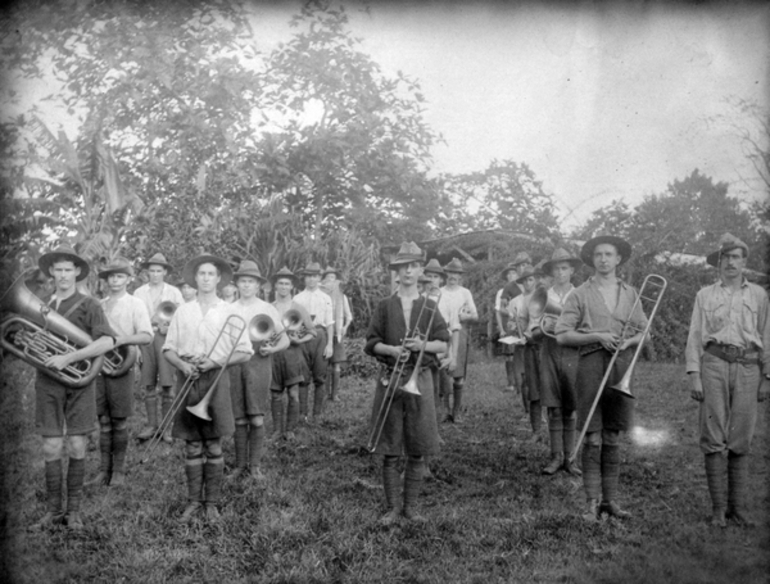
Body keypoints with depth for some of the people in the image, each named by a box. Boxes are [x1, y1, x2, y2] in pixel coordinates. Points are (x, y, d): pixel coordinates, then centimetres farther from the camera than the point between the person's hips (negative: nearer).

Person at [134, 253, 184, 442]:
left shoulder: (174, 292, 9)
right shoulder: (139, 292, 12)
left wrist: (169, 327, -10)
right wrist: (153, 325, -8)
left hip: (166, 338, -1)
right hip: (145, 338, 1)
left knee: (167, 384, -4)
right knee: (149, 384, 4)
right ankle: (151, 424, 13)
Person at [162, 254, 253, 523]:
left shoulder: (230, 312, 4)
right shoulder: (182, 311, 8)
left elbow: (245, 352, 2)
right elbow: (168, 349, 9)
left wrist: (216, 361, -11)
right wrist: (182, 365, -10)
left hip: (216, 378, -1)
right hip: (187, 379, 1)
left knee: (213, 446, 4)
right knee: (192, 446, 5)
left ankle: (212, 502, 15)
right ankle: (194, 501, 17)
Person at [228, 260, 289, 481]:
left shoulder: (267, 309, 6)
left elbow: (284, 339, 6)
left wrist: (272, 348, -13)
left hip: (258, 362, -2)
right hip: (234, 362, 2)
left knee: (257, 418, -3)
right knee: (239, 419, 5)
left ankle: (255, 465, 7)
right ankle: (240, 465, 15)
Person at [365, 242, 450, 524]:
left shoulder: (429, 307, 7)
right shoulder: (384, 306, 4)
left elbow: (444, 343, 5)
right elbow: (370, 343, 2)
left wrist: (424, 345, -14)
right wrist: (391, 349, -17)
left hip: (420, 379, 1)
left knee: (418, 450, 6)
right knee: (390, 450, 3)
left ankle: (410, 505, 21)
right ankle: (392, 507, 16)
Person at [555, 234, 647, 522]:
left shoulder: (630, 293, 13)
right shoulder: (581, 293, 3)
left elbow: (644, 331, 16)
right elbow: (562, 334, -2)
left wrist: (629, 341, -5)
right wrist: (597, 336, -13)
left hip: (622, 364, 3)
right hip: (592, 362, -3)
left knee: (612, 438, 9)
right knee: (593, 438, -3)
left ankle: (611, 499, 18)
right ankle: (591, 502, 5)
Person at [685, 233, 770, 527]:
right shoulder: (705, 295, 10)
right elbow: (695, 337, 6)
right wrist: (694, 376, -2)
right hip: (714, 363, -1)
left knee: (741, 439, 2)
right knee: (714, 437, -3)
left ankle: (740, 505, 10)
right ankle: (719, 507, 3)